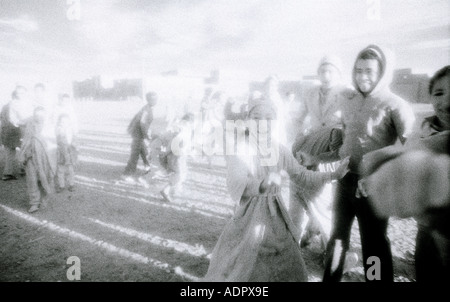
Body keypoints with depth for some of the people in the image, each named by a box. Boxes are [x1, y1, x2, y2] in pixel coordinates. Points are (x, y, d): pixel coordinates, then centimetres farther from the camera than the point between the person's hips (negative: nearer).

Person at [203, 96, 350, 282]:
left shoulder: (279, 150, -2)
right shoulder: (239, 150, -16)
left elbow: (301, 175, 12)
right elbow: (236, 183, -33)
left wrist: (333, 175, 6)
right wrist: (262, 185, -53)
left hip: (276, 219, 5)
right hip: (249, 220, -4)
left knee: (289, 271, 14)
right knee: (238, 272, 3)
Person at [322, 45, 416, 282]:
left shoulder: (395, 106, -11)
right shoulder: (347, 101, 6)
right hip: (345, 179, 6)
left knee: (373, 243, 8)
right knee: (338, 235, 19)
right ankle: (330, 277, 39)